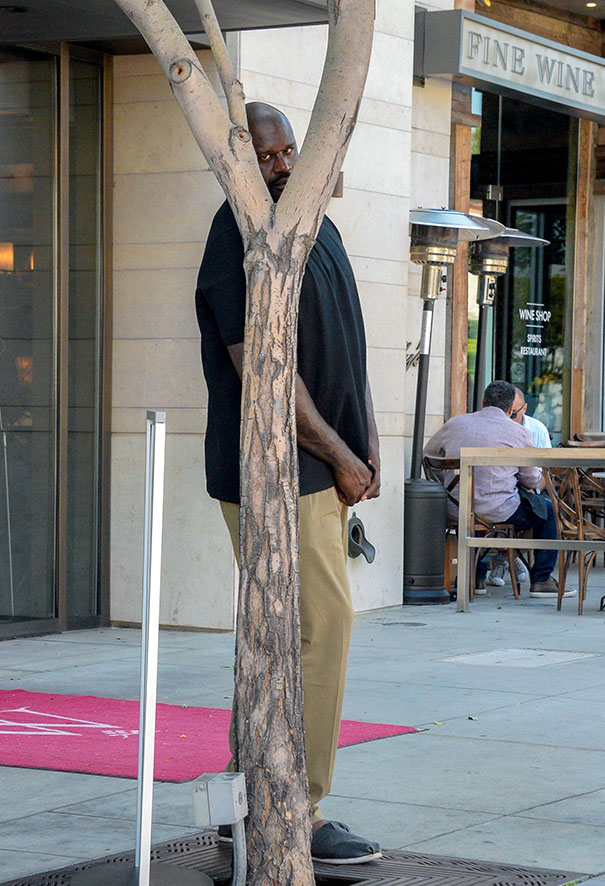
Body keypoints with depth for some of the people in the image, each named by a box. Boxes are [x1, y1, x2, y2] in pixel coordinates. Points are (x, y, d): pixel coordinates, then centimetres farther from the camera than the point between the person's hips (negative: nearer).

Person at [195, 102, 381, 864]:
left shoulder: (317, 227, 16)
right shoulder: (240, 239, -14)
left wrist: (368, 443, 13)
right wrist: (340, 456, -13)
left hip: (322, 469, 9)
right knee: (320, 626, -10)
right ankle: (295, 817, -4)